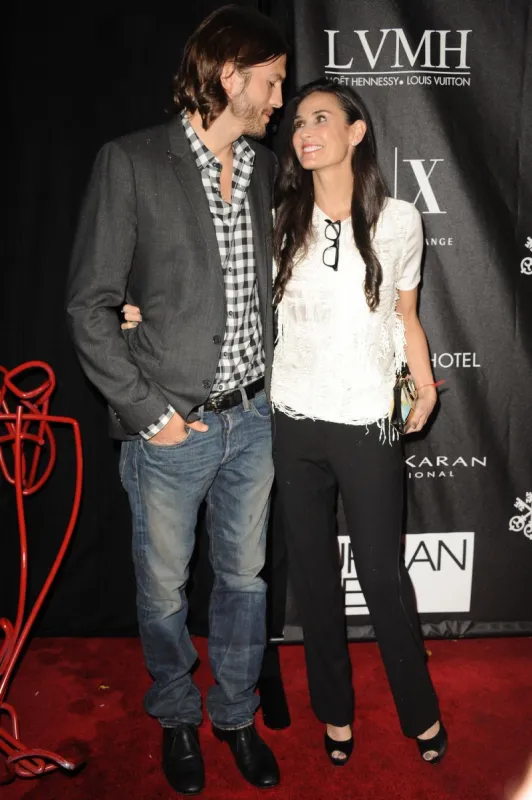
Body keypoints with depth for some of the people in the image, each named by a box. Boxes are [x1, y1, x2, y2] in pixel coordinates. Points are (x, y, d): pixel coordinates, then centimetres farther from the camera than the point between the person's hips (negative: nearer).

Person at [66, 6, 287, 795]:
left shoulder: (268, 169, 6)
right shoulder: (130, 163, -9)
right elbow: (89, 306, -10)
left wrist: (270, 387, 5)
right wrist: (148, 412, -12)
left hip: (252, 419, 5)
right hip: (170, 431, -4)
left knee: (244, 577, 17)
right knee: (164, 589, 14)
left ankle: (236, 714, 41)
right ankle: (177, 716, 41)